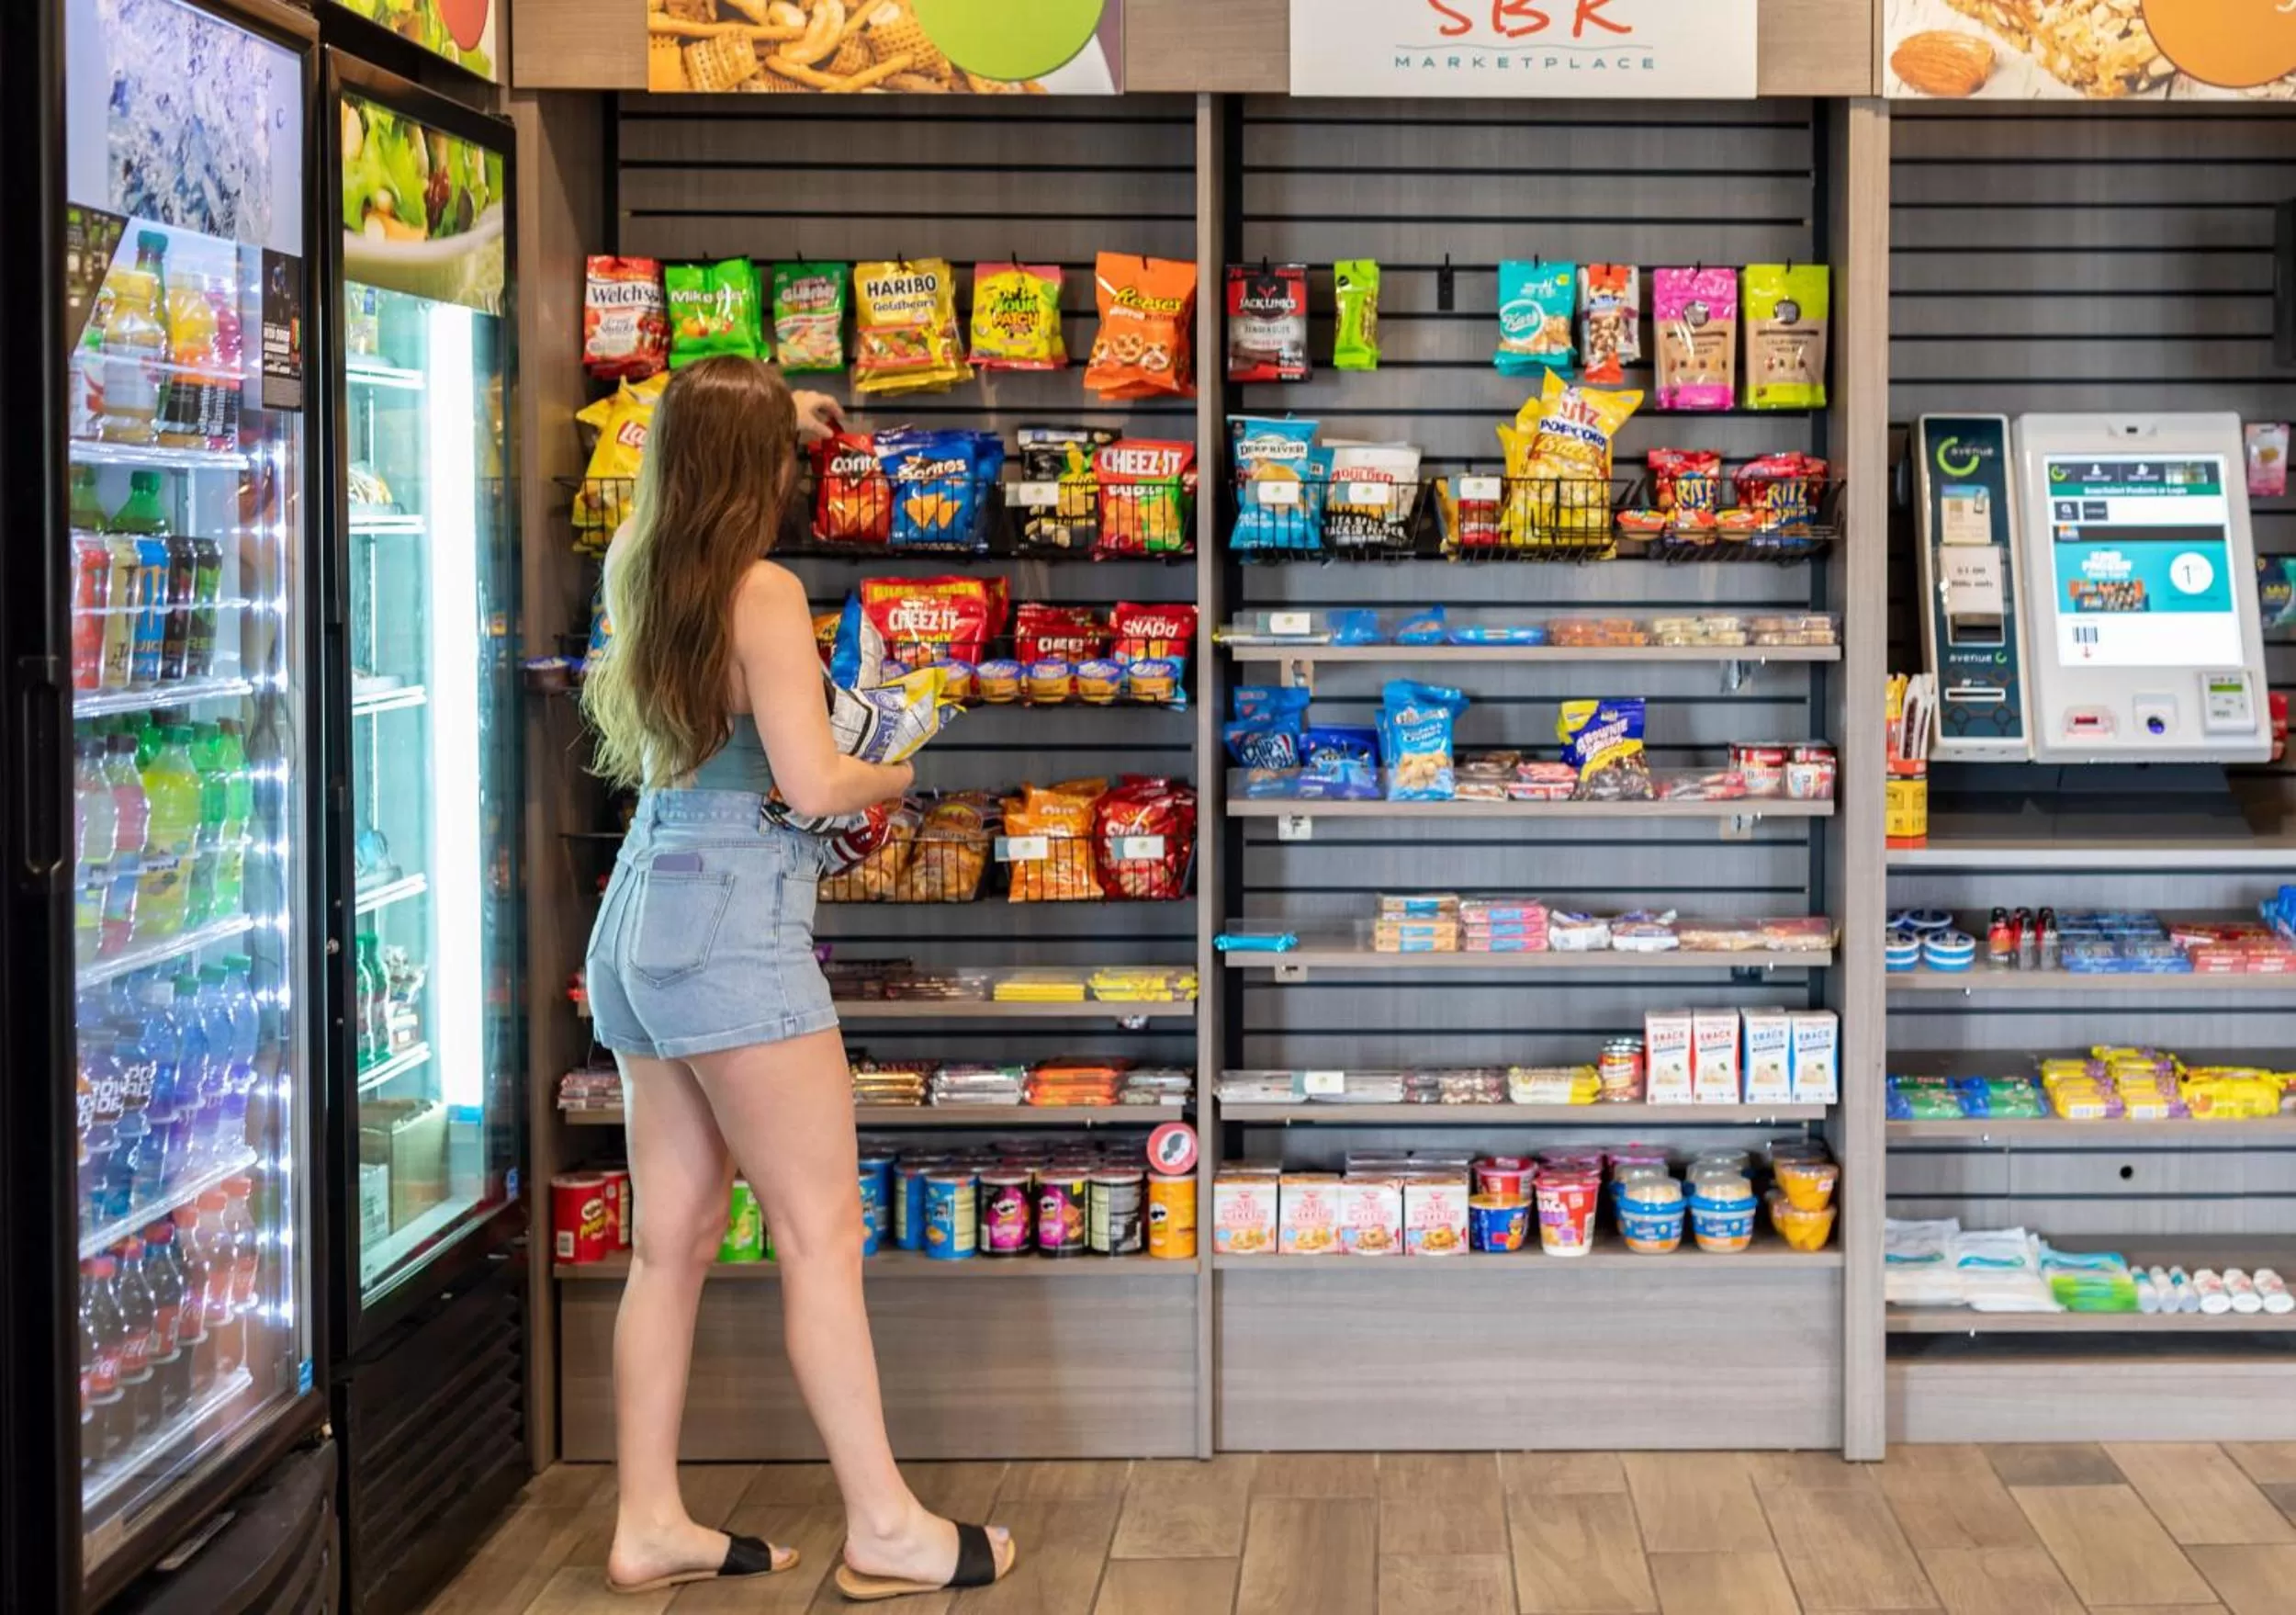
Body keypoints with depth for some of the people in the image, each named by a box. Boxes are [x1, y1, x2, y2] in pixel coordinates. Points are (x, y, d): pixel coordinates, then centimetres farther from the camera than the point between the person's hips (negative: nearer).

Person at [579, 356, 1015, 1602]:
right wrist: (902, 774, 0)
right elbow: (812, 782, -19)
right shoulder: (762, 591, -13)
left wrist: (774, 415, 47)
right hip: (731, 920, -8)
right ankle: (884, 1529, 0)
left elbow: (676, 471, 36)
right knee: (822, 1231, -3)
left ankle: (649, 1524, 14)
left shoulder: (636, 564, 10)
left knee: (673, 1239, 11)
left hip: (639, 918, 8)